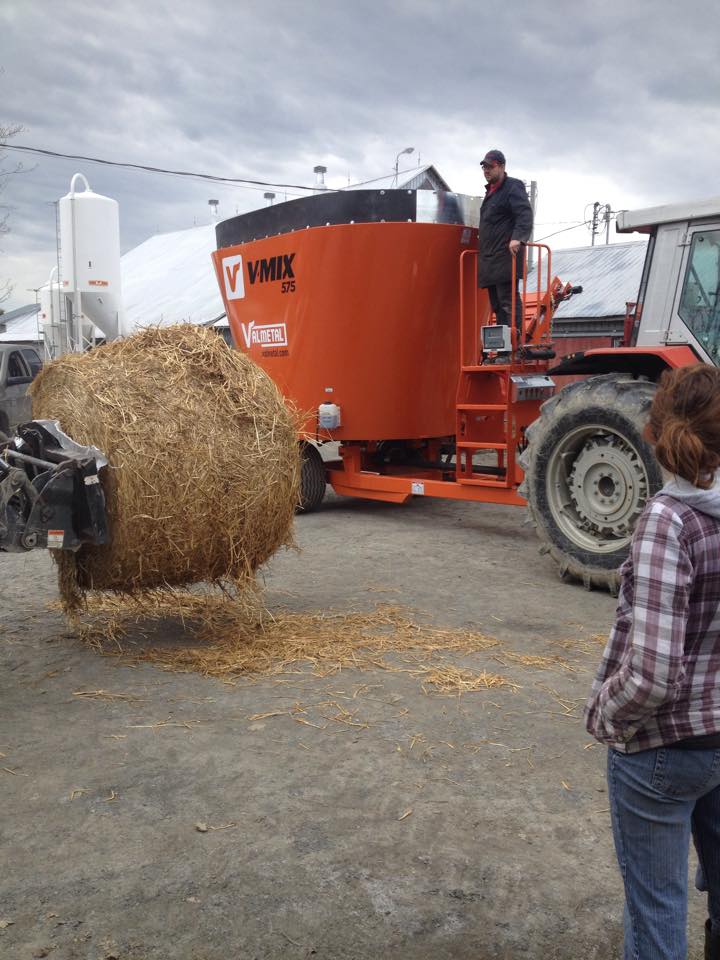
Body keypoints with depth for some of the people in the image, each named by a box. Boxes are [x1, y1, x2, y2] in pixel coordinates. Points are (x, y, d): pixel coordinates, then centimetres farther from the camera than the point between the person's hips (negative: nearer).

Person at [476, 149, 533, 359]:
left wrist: (517, 238, -32)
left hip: (505, 257, -10)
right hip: (489, 259, 10)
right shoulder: (490, 191, 25)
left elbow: (525, 215, -17)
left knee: (508, 302, -14)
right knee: (497, 304, 8)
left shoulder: (513, 187, -4)